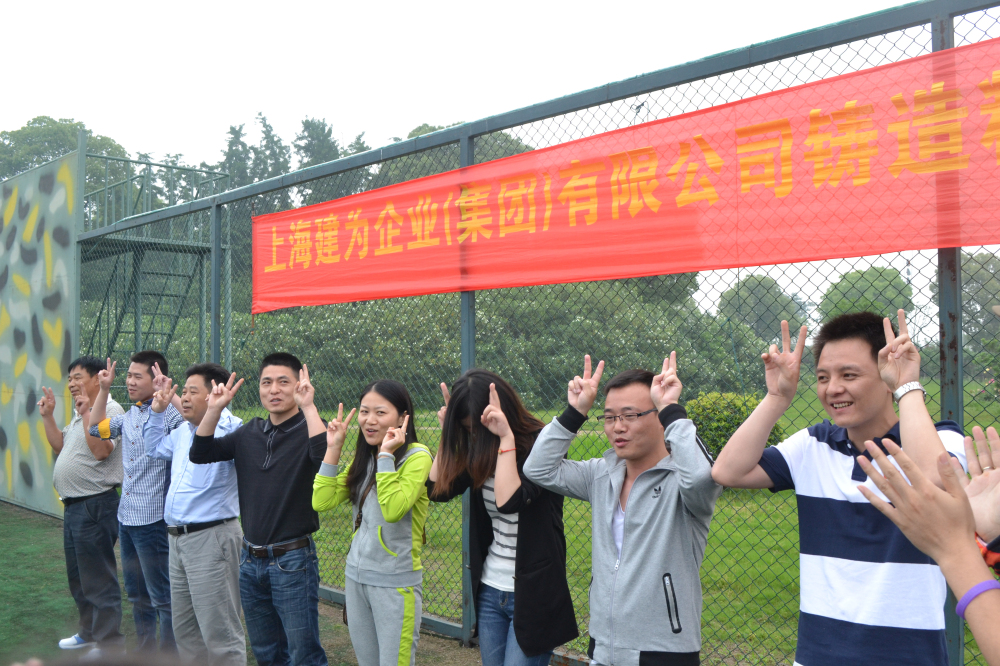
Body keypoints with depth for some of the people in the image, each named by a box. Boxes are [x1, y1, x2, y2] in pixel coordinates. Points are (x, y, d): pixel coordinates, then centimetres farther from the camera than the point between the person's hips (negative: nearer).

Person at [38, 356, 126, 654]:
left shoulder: (110, 410, -15)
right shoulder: (79, 414, 17)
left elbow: (101, 450, -27)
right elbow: (60, 447, 20)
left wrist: (87, 412, -24)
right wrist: (48, 417, 12)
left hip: (95, 506, -11)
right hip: (73, 506, 11)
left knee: (99, 581, -4)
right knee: (78, 577, 21)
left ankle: (109, 644, 4)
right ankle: (89, 632, 36)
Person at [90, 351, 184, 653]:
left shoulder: (170, 413, -14)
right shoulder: (129, 416, 10)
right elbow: (96, 427, 23)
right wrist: (104, 389, 14)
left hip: (153, 519, -9)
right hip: (126, 517, 9)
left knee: (163, 597, 0)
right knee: (137, 594, 20)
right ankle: (144, 650, 34)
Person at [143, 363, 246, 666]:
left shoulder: (229, 429, -15)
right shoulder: (182, 433, 13)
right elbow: (155, 449, 32)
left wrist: (214, 412, -36)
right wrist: (157, 410, 23)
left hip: (211, 537, -9)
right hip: (178, 538, 10)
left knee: (219, 632, -4)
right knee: (184, 628, 20)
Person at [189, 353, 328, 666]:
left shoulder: (308, 429, -10)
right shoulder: (250, 432, 8)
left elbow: (324, 455, -31)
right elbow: (199, 453, 4)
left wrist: (308, 407, -32)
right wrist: (215, 409, -8)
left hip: (292, 560, -6)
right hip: (251, 559, 6)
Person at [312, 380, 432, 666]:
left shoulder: (417, 456, -14)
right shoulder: (363, 457, 7)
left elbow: (393, 510, -28)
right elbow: (321, 501, -1)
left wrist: (385, 454, -24)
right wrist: (333, 448, -4)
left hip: (395, 583, -7)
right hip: (356, 576, 7)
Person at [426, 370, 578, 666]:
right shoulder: (481, 451, 5)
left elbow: (509, 501, -29)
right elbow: (438, 488, 1)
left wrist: (506, 437, -27)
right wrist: (448, 431, -3)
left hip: (531, 594, -7)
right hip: (490, 590, 7)